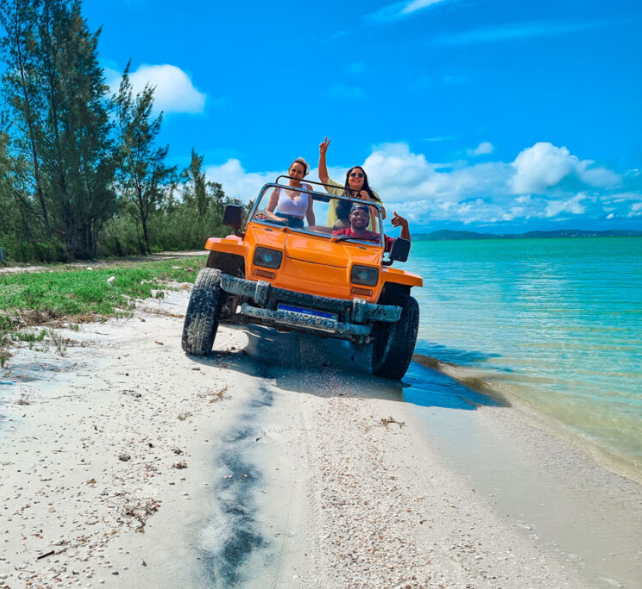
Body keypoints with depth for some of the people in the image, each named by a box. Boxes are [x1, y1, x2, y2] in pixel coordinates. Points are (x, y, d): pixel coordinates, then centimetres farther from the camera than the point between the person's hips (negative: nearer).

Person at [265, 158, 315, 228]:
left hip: (297, 226, -1)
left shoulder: (307, 188, 13)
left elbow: (309, 213, 15)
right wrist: (277, 218, -10)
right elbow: (268, 211, 10)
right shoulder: (279, 190, 11)